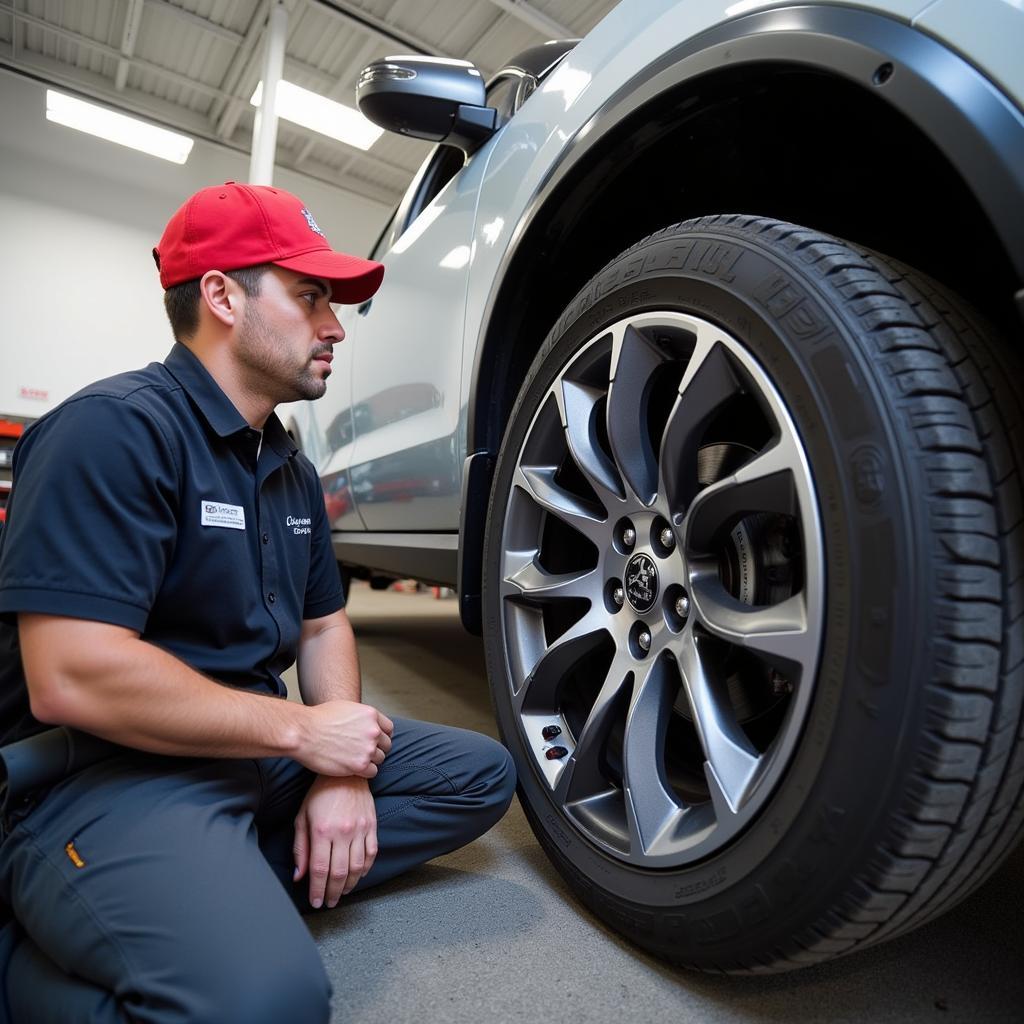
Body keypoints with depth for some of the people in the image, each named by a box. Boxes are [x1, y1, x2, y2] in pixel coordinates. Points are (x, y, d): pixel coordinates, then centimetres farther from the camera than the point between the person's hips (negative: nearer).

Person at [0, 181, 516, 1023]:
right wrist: (302, 731, -17)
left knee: (481, 775, 7)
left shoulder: (291, 468, 11)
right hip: (104, 773, -8)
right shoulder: (118, 428, -16)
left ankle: (229, 886, -3)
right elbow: (70, 679, -25)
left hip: (262, 750, 9)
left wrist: (344, 768, -3)